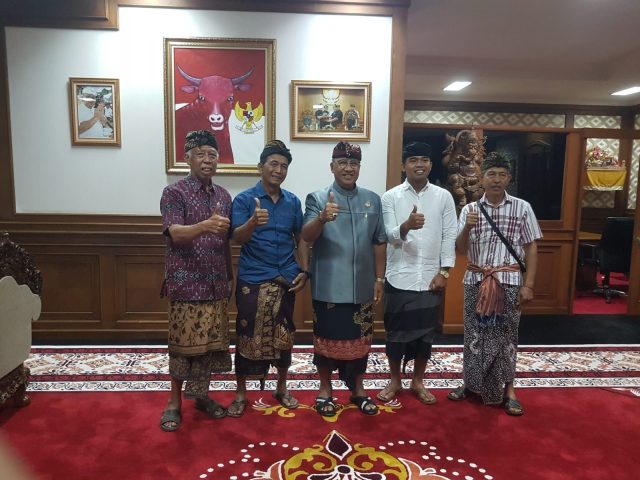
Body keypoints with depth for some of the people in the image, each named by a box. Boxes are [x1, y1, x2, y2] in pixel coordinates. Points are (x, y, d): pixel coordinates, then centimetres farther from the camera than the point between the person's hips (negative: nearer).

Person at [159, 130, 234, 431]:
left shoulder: (223, 196, 10)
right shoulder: (174, 193, -7)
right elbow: (175, 234, -22)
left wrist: (230, 276, 15)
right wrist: (204, 226, -41)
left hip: (216, 283, 5)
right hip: (185, 283, -5)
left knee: (211, 342, 12)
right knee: (183, 344, 4)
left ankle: (202, 395, 29)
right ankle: (175, 403, 21)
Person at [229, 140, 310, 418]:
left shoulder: (293, 201, 7)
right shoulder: (244, 199, -5)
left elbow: (300, 238, 12)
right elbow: (237, 238, -16)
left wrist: (304, 271, 2)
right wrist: (253, 222, -37)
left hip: (286, 279, 4)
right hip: (252, 280, -3)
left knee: (284, 335, 13)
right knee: (248, 337, 4)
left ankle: (281, 388, 32)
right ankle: (241, 394, 22)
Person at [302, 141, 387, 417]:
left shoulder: (372, 200, 7)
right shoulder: (317, 199, -4)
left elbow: (379, 243, 9)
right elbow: (306, 237, -16)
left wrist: (379, 279, 6)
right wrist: (322, 218, -36)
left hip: (362, 286, 3)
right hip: (328, 287, -3)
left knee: (360, 338, 13)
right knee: (327, 337, 9)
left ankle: (358, 389, 32)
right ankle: (325, 389, 28)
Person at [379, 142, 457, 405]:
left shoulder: (443, 196, 3)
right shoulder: (391, 196, -1)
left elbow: (450, 236, 2)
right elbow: (390, 236, -9)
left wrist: (444, 272, -4)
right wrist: (407, 226, -31)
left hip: (430, 277, 2)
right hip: (399, 277, -1)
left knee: (426, 332, 11)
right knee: (396, 331, 9)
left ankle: (417, 381, 29)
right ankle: (395, 380, 27)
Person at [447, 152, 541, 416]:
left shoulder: (522, 208, 0)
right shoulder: (470, 210, 2)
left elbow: (531, 249, 0)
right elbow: (460, 250, 0)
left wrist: (528, 285, -6)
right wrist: (467, 228, -19)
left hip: (509, 282, -1)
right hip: (476, 281, 1)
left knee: (506, 335, 7)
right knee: (474, 333, 10)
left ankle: (508, 389, 22)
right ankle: (471, 382, 26)